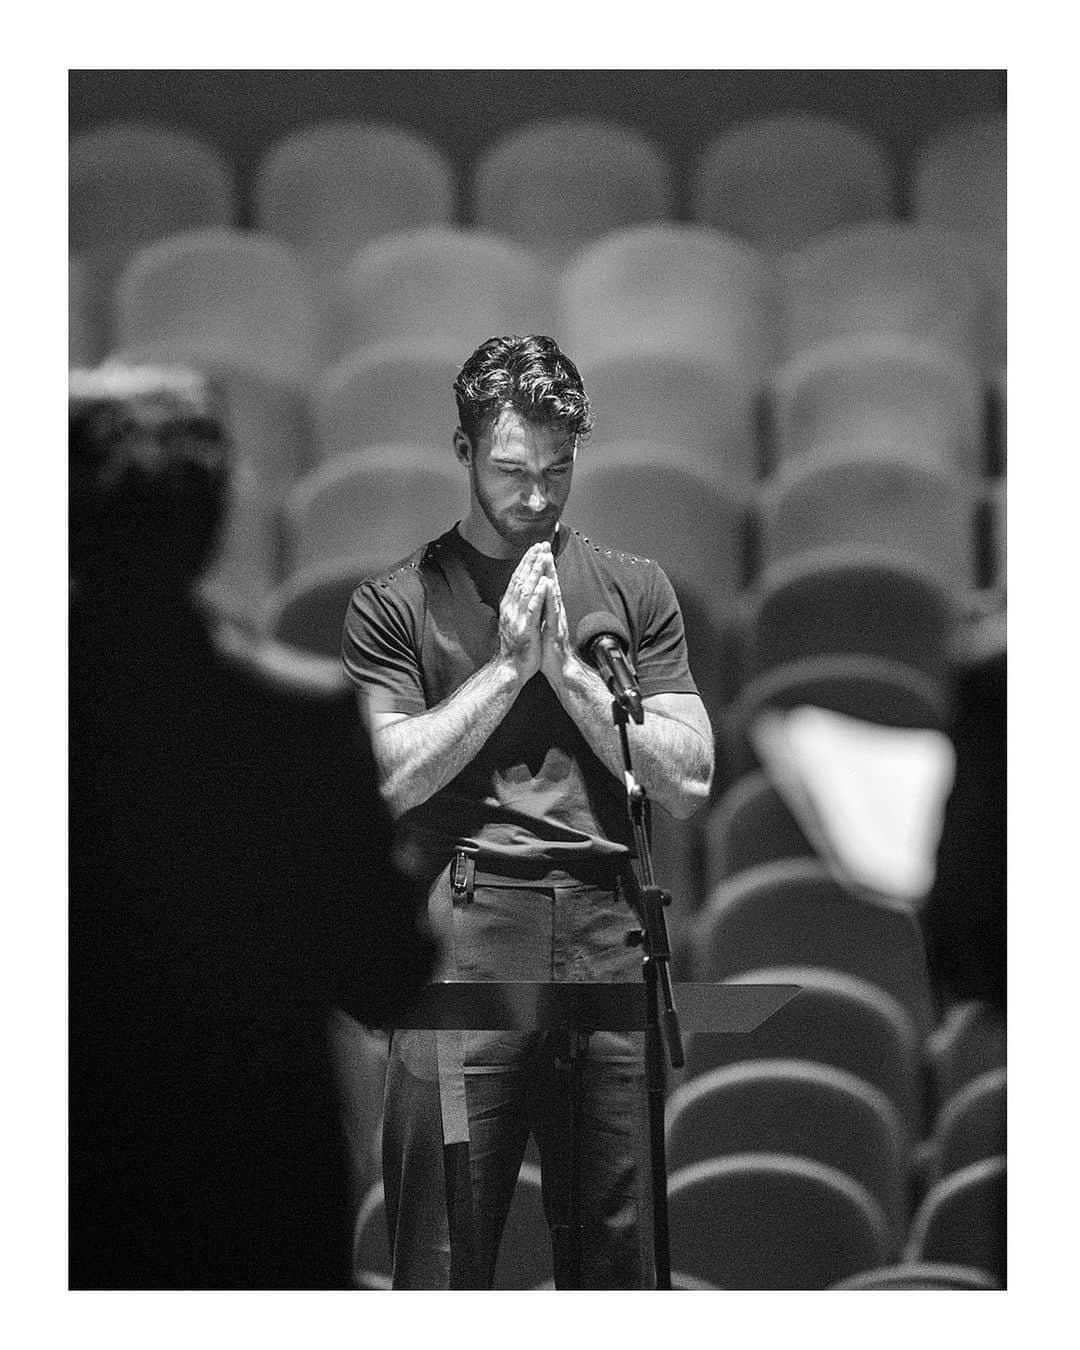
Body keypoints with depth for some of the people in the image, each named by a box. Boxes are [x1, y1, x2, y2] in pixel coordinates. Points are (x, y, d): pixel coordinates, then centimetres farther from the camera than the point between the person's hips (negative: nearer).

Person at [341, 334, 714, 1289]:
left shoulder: (635, 590, 14)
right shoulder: (396, 603, 8)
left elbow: (687, 783, 6)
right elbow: (398, 775, -4)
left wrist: (567, 667, -1)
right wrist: (508, 664, -5)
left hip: (606, 925, 2)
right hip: (464, 930, -2)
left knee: (619, 1244, 3)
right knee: (444, 1251, -6)